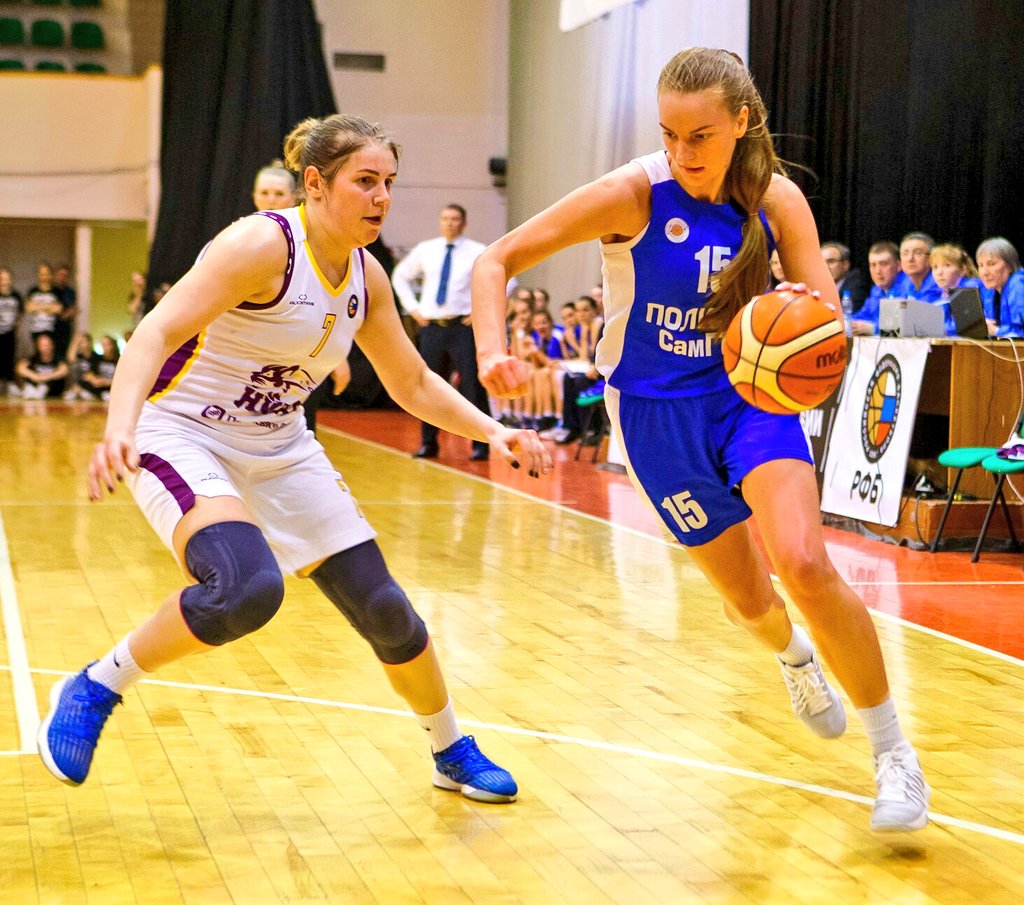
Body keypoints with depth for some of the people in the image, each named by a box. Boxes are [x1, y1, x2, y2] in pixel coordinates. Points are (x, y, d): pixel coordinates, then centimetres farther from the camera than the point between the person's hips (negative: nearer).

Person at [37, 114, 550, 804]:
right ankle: (95, 690, -10)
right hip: (182, 435, -7)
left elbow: (414, 384, 13)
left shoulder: (367, 276, 1)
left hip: (281, 450, 7)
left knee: (382, 605, 3)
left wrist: (492, 431, -1)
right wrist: (119, 428, -44)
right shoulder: (264, 244, -21)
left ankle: (453, 754, 26)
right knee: (247, 588, -33)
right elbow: (156, 333, -28)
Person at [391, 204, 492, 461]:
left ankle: (481, 445, 1)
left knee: (472, 386, -5)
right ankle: (428, 443, 16)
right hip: (431, 326, 3)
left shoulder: (477, 252, -1)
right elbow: (400, 276, 22)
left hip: (463, 326, -3)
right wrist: (412, 308, 12)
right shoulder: (424, 250, 8)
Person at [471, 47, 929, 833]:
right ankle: (794, 655, 48)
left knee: (805, 566, -23)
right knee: (748, 597, 8)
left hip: (750, 392, 1)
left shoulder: (777, 200, -10)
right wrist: (493, 351, -34)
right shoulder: (634, 194, -17)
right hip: (657, 409, 0)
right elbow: (496, 262, -16)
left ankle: (894, 752, -5)